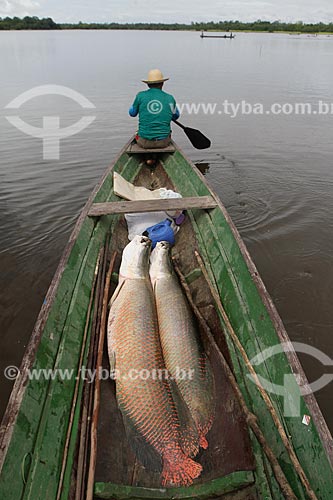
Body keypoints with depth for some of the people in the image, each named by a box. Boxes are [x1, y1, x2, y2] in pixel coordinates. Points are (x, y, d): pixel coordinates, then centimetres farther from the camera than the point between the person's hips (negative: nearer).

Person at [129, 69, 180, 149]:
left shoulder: (141, 96, -3)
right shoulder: (170, 98, -1)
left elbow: (132, 113, 14)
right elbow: (176, 116, 18)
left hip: (144, 142, 0)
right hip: (163, 142, 1)